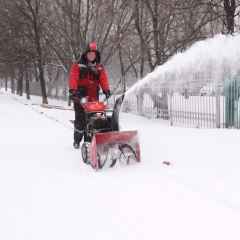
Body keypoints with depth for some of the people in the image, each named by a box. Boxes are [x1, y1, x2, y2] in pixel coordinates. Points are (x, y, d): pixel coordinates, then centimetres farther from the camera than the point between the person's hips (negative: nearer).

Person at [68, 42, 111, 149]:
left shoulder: (99, 68, 15)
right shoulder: (77, 66, 5)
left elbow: (104, 79, 3)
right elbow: (73, 78, -8)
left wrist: (106, 90, -15)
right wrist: (72, 90, -23)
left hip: (93, 99, 3)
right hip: (80, 97, -2)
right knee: (80, 119, -1)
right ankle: (77, 141, 10)